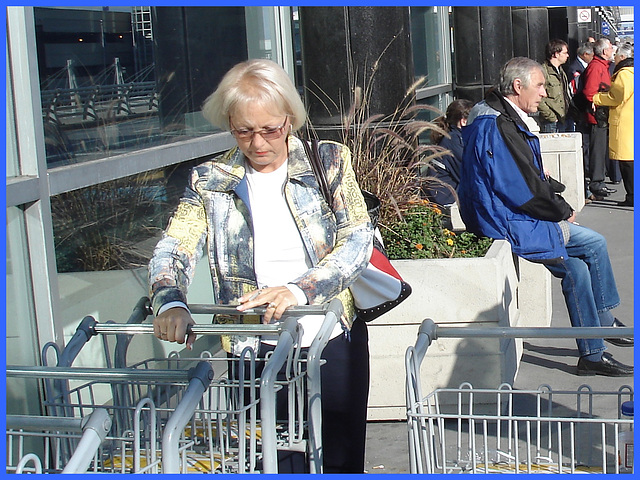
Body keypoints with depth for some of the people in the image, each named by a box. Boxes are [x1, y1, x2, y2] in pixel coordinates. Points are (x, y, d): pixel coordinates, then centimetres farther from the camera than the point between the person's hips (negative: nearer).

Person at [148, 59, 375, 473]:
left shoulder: (330, 161, 0)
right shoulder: (210, 181, 3)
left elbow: (358, 241, -8)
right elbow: (174, 248, -7)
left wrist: (299, 290, -24)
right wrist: (170, 303, -29)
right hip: (253, 351, 0)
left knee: (341, 461, 9)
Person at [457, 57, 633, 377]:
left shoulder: (502, 119, 14)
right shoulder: (496, 127, -21)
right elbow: (525, 191, -21)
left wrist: (559, 207, 5)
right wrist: (563, 211, -7)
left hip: (505, 216, 10)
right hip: (508, 224, -10)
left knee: (575, 266, 8)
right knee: (594, 243, -6)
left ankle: (591, 354, 16)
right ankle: (605, 323, 9)